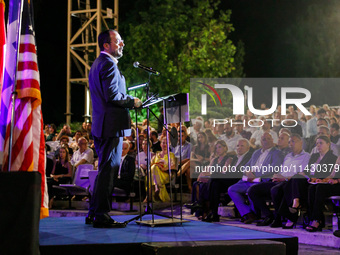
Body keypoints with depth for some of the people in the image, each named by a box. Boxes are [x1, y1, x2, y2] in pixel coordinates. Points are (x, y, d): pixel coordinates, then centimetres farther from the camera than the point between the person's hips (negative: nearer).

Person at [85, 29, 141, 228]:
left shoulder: (97, 64, 20)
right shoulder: (109, 64, -13)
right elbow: (112, 95, -22)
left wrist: (127, 100, 17)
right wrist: (132, 101, -9)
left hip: (100, 126, 11)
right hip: (112, 125, -11)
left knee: (105, 170, 16)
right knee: (109, 170, -7)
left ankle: (94, 213, 20)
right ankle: (102, 216, -6)